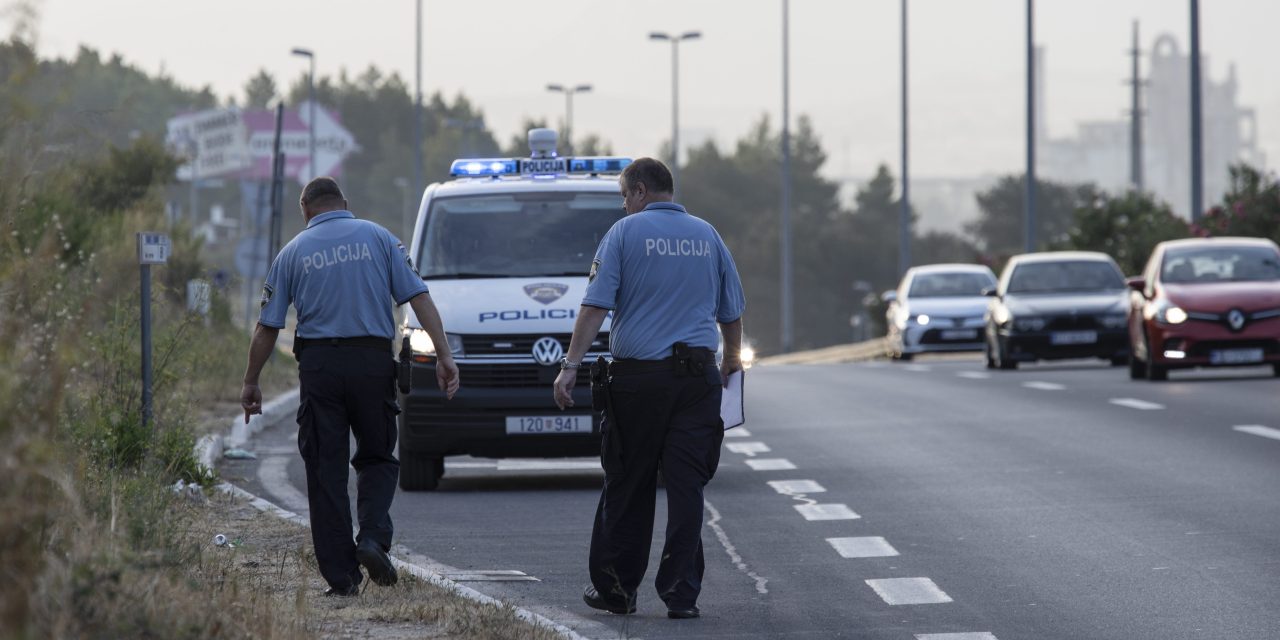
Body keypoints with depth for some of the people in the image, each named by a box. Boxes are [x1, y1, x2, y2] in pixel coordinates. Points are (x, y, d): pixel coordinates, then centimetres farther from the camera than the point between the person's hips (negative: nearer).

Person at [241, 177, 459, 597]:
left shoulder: (294, 251, 9)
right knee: (377, 458, 15)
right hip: (373, 360, 0)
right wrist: (443, 355, -3)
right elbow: (419, 297, -1)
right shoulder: (379, 238, 8)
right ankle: (373, 538, -9)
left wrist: (251, 383, 18)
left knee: (326, 471, 4)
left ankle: (341, 575, 1)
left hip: (318, 365, 0)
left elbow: (267, 327, 9)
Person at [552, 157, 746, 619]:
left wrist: (571, 365, -8)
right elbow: (731, 312, 18)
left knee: (627, 488, 7)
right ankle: (681, 594, -1)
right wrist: (732, 358, 34)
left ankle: (616, 589, 14)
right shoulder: (707, 236, 11)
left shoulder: (625, 233, -1)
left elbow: (595, 307, -9)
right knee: (686, 486, 2)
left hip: (638, 377, -3)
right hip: (698, 376, 3)